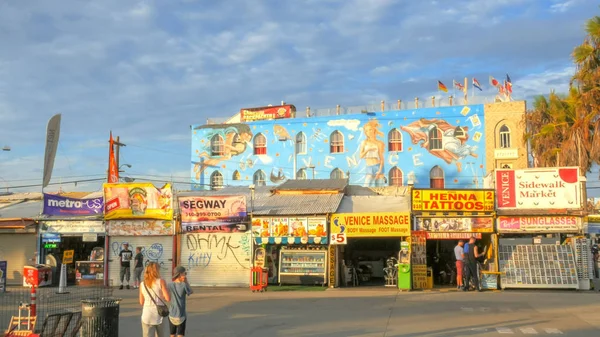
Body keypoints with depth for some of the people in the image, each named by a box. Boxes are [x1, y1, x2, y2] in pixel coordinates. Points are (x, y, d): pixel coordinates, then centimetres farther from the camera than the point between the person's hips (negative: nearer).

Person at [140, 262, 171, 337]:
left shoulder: (142, 284, 2)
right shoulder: (161, 282, -8)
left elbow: (141, 302, 10)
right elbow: (168, 298, -11)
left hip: (147, 316, 1)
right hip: (159, 315, -1)